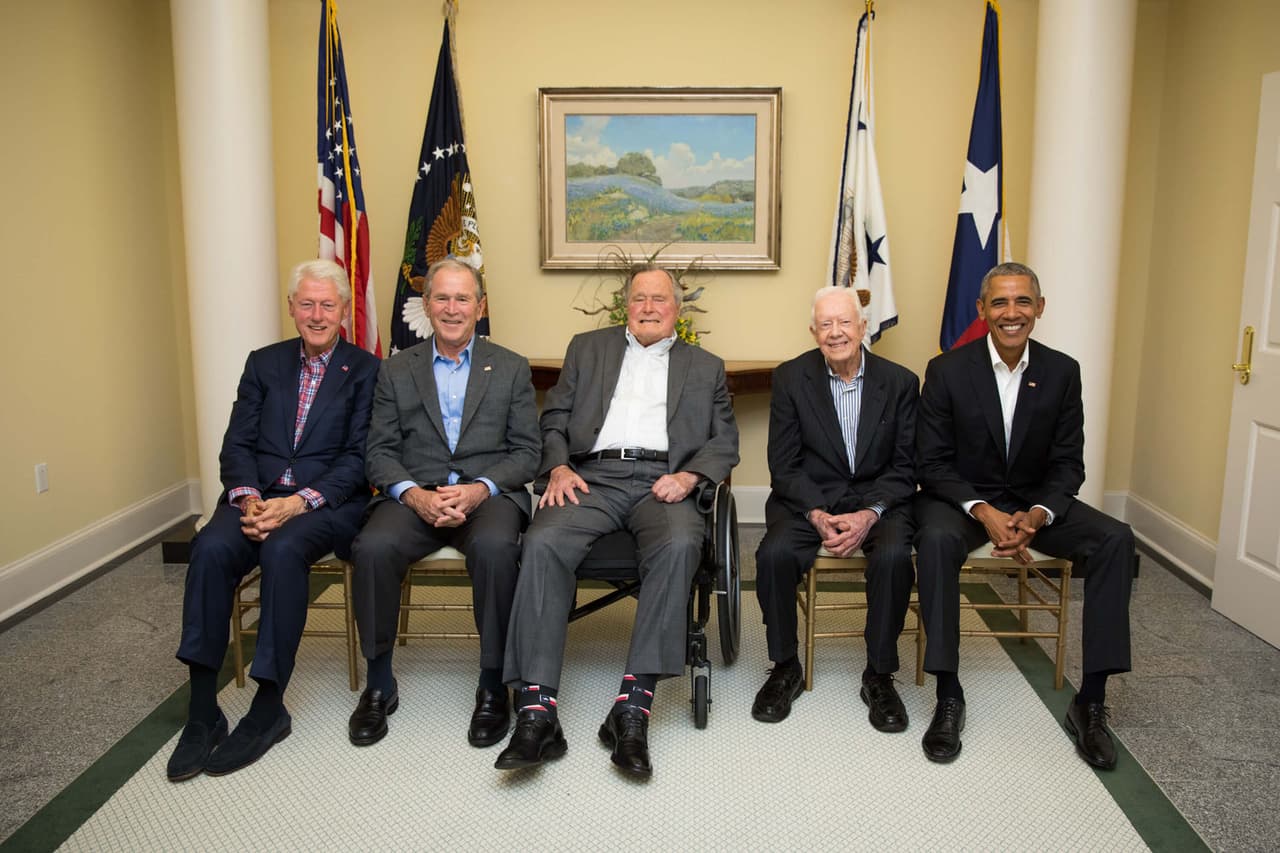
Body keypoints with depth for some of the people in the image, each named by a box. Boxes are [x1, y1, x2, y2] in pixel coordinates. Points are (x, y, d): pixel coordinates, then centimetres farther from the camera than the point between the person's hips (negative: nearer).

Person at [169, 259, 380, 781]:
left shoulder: (365, 371, 4)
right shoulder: (264, 363, 16)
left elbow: (358, 459, -4)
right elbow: (237, 444, 8)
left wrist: (299, 502, -19)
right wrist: (249, 498, -12)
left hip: (327, 502, -3)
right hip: (258, 497, 3)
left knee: (283, 550, -34)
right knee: (211, 547, -28)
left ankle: (269, 709, -21)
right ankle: (202, 712, -20)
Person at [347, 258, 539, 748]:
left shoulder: (511, 369, 10)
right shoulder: (396, 371, 13)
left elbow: (526, 452, 4)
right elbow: (380, 452, 7)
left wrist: (479, 489, -14)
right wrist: (415, 495, -13)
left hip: (489, 493, -1)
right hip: (414, 493, 2)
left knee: (495, 547, -34)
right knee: (373, 547, -29)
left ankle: (492, 686, -18)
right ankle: (379, 684, -9)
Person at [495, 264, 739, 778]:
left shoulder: (705, 367, 23)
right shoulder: (587, 349, 24)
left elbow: (724, 443, 14)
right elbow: (554, 420, 18)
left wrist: (689, 476, -7)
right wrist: (559, 468, -3)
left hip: (662, 482, 0)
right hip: (592, 478, 1)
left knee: (679, 545, -35)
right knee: (543, 542, -31)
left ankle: (633, 706, -33)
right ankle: (536, 711, -31)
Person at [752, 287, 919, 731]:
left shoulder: (900, 382, 0)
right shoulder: (790, 378, -1)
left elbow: (905, 467, 0)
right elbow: (783, 464, -2)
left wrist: (871, 514, -17)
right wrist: (817, 514, -18)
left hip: (878, 499, 0)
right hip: (807, 498, 0)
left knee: (894, 556, -31)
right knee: (774, 554, -28)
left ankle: (879, 674, -8)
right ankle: (785, 668, -4)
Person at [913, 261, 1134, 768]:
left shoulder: (1062, 372, -2)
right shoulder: (947, 370, -10)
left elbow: (1068, 464, 0)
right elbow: (932, 462, -9)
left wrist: (1037, 515, -20)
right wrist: (983, 511, -24)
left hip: (1034, 500, 3)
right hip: (961, 498, -3)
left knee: (1115, 539, -22)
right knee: (935, 539, -36)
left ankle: (1090, 703, -15)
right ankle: (948, 698, -25)